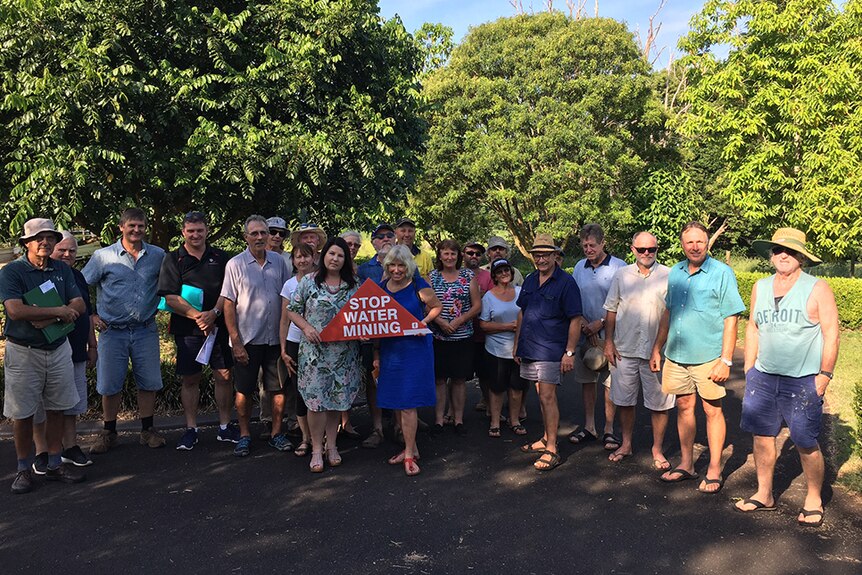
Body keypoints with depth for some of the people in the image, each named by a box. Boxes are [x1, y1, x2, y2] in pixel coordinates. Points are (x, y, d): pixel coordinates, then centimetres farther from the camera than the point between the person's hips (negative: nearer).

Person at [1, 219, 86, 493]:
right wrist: (59, 311, -17)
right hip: (23, 352, -4)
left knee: (56, 409, 10)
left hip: (58, 349, 4)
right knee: (22, 413, 5)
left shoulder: (62, 270, 6)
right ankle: (24, 469, 19)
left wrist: (48, 318, -18)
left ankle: (55, 465, 22)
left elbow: (79, 306, -2)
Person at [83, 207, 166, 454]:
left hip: (146, 330, 2)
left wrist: (159, 308, 7)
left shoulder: (158, 256, 2)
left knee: (149, 382, 6)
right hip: (112, 331, -1)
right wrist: (91, 316, -2)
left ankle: (147, 430, 21)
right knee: (109, 385, 5)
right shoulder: (103, 256, -3)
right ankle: (109, 432, 22)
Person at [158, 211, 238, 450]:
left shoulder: (220, 258, 8)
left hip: (219, 326, 1)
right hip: (187, 329, -1)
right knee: (190, 379, 6)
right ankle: (191, 429, 17)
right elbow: (170, 297, -6)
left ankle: (225, 426, 17)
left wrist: (214, 313, -15)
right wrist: (197, 316, -15)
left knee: (224, 376, 4)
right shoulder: (173, 260, 3)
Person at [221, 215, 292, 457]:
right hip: (247, 339, -2)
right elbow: (229, 305, -5)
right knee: (243, 390, 6)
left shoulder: (279, 262, 5)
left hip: (275, 338, 3)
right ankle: (244, 435, 21)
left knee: (278, 388, 8)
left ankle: (276, 433, 22)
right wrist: (236, 342, -10)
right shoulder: (235, 264, -4)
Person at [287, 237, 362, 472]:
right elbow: (292, 310, 2)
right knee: (316, 398, -3)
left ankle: (331, 445, 22)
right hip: (315, 350, -2)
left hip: (344, 352, 3)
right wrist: (306, 327, -13)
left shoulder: (353, 286, 7)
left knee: (338, 398, 8)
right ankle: (316, 450, 10)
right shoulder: (308, 282, 0)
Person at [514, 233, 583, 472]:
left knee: (547, 397, -8)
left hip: (551, 351, -6)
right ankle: (546, 439, 26)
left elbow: (576, 319, -11)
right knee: (542, 396, 14)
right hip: (529, 349, 6)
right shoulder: (529, 280, 11)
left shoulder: (566, 282, -9)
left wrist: (569, 353, -15)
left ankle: (552, 450, -3)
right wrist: (517, 344, 16)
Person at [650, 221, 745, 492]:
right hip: (676, 355, 5)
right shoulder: (675, 273, 9)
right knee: (684, 406, 12)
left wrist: (726, 360, -14)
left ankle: (714, 471, 14)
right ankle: (686, 464, 24)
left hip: (708, 357, -5)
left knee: (712, 411, 4)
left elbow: (730, 319, -9)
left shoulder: (722, 273, -7)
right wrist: (657, 348, 14)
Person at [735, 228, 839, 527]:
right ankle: (764, 494, 24)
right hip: (763, 376, 5)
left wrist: (824, 374, -10)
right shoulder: (760, 287, 9)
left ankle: (814, 500, 21)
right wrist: (749, 368, 11)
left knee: (806, 444, 1)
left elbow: (831, 333, -5)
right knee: (762, 435, 9)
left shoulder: (817, 289, -5)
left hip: (803, 381, -4)